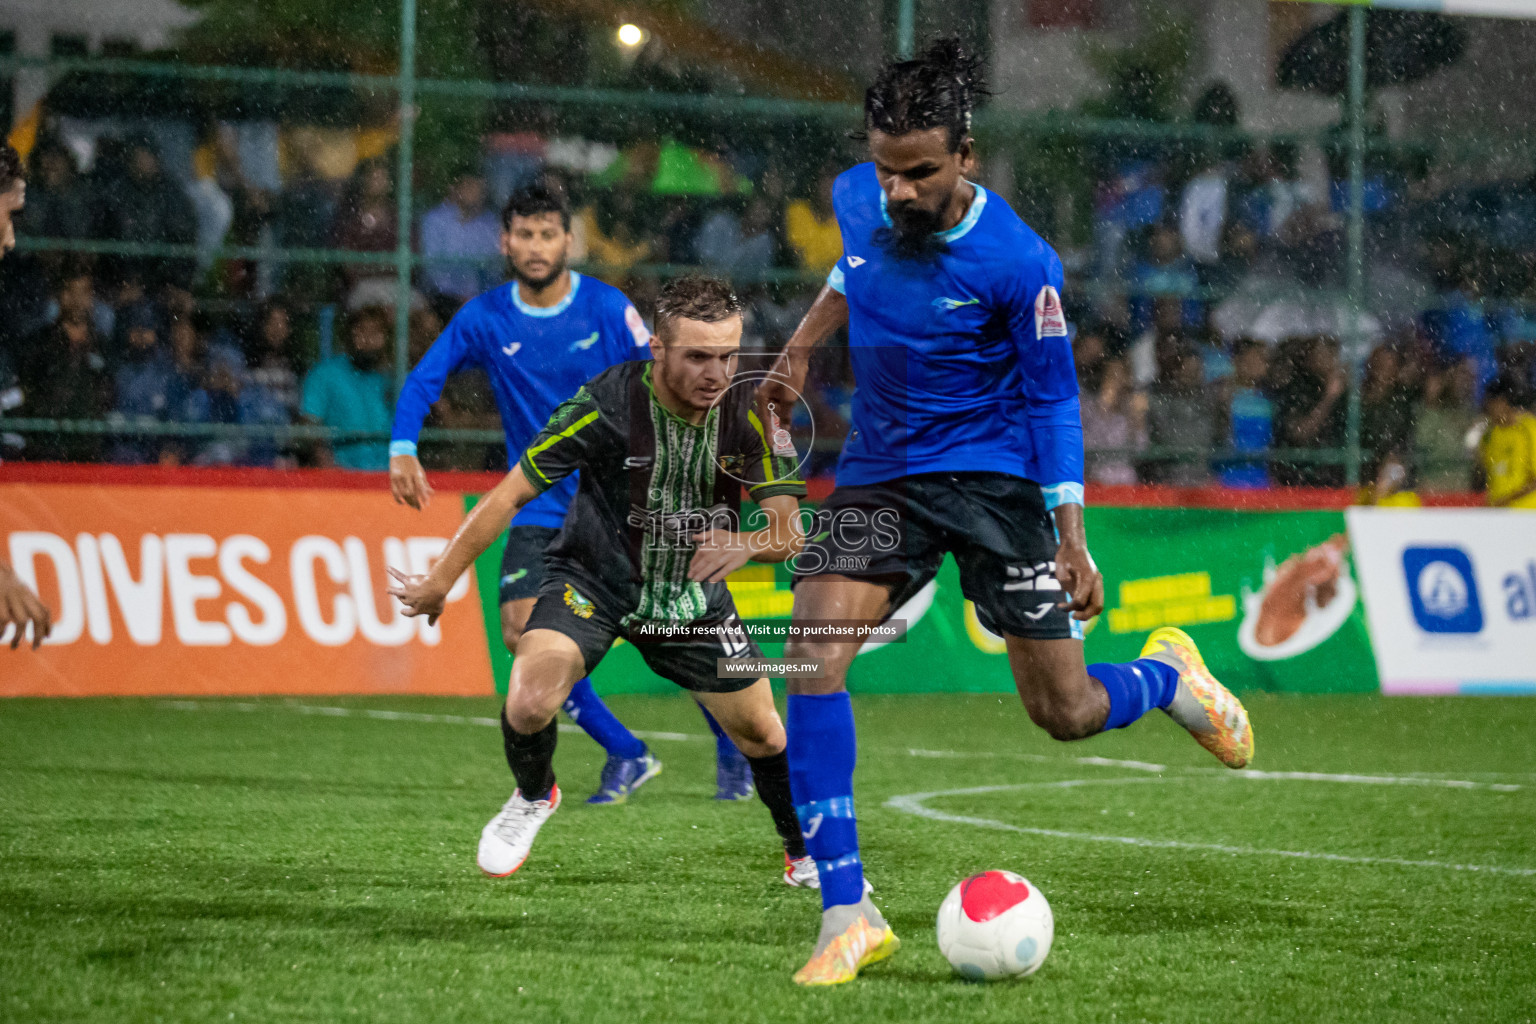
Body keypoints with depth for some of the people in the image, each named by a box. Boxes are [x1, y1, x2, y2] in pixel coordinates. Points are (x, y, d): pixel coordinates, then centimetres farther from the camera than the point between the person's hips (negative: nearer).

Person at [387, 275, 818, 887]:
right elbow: (512, 494, -17)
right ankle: (532, 797, 9)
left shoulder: (752, 416, -18)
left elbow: (789, 534, -16)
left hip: (693, 597, 3)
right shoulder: (606, 404, -27)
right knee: (529, 703, -26)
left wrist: (747, 544, -40)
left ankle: (808, 853, 38)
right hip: (592, 578, -3)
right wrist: (439, 581, -12)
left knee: (763, 735, 7)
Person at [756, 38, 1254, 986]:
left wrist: (1072, 544, -9)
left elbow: (1053, 399, -9)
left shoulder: (1017, 261, -19)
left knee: (1067, 715, -1)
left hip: (996, 475, -4)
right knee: (815, 652, -21)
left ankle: (1169, 675, 39)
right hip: (880, 473, 4)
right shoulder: (859, 200, -6)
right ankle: (847, 916, -17)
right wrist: (802, 348, 10)